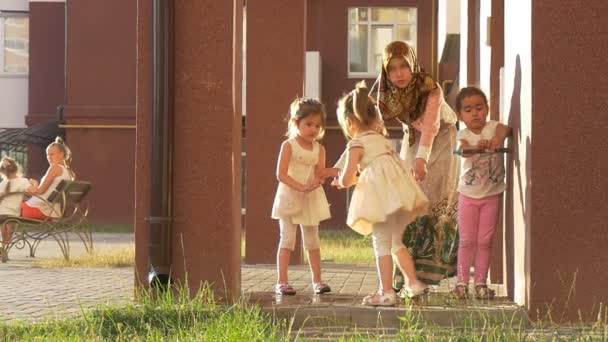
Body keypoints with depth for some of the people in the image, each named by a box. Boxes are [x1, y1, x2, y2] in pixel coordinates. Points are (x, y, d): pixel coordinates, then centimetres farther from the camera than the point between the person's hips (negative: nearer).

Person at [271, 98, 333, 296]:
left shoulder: (319, 149, 4)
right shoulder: (288, 146, -9)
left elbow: (320, 175, -1)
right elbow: (281, 174, -16)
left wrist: (318, 180, -25)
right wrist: (301, 187, -26)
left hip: (311, 200, 4)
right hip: (289, 198, -4)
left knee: (312, 241, 10)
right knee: (287, 239, -6)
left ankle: (317, 281, 17)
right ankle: (281, 282, -4)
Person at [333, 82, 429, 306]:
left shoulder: (356, 144, -1)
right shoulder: (382, 139, 23)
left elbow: (347, 178, -7)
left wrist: (342, 182, 16)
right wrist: (356, 178, 33)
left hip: (382, 196, -8)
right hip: (402, 192, 8)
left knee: (382, 244, -1)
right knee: (397, 242, 20)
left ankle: (386, 292, -2)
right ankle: (413, 283, 19)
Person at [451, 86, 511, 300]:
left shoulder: (492, 127, -6)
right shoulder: (463, 134, -6)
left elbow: (506, 129, -28)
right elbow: (463, 150, -28)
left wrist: (499, 137, -52)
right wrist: (477, 146, -50)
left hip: (492, 195, 0)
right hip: (468, 194, 0)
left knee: (485, 241, 4)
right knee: (467, 240, 3)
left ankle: (481, 282, 10)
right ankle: (462, 282, 7)